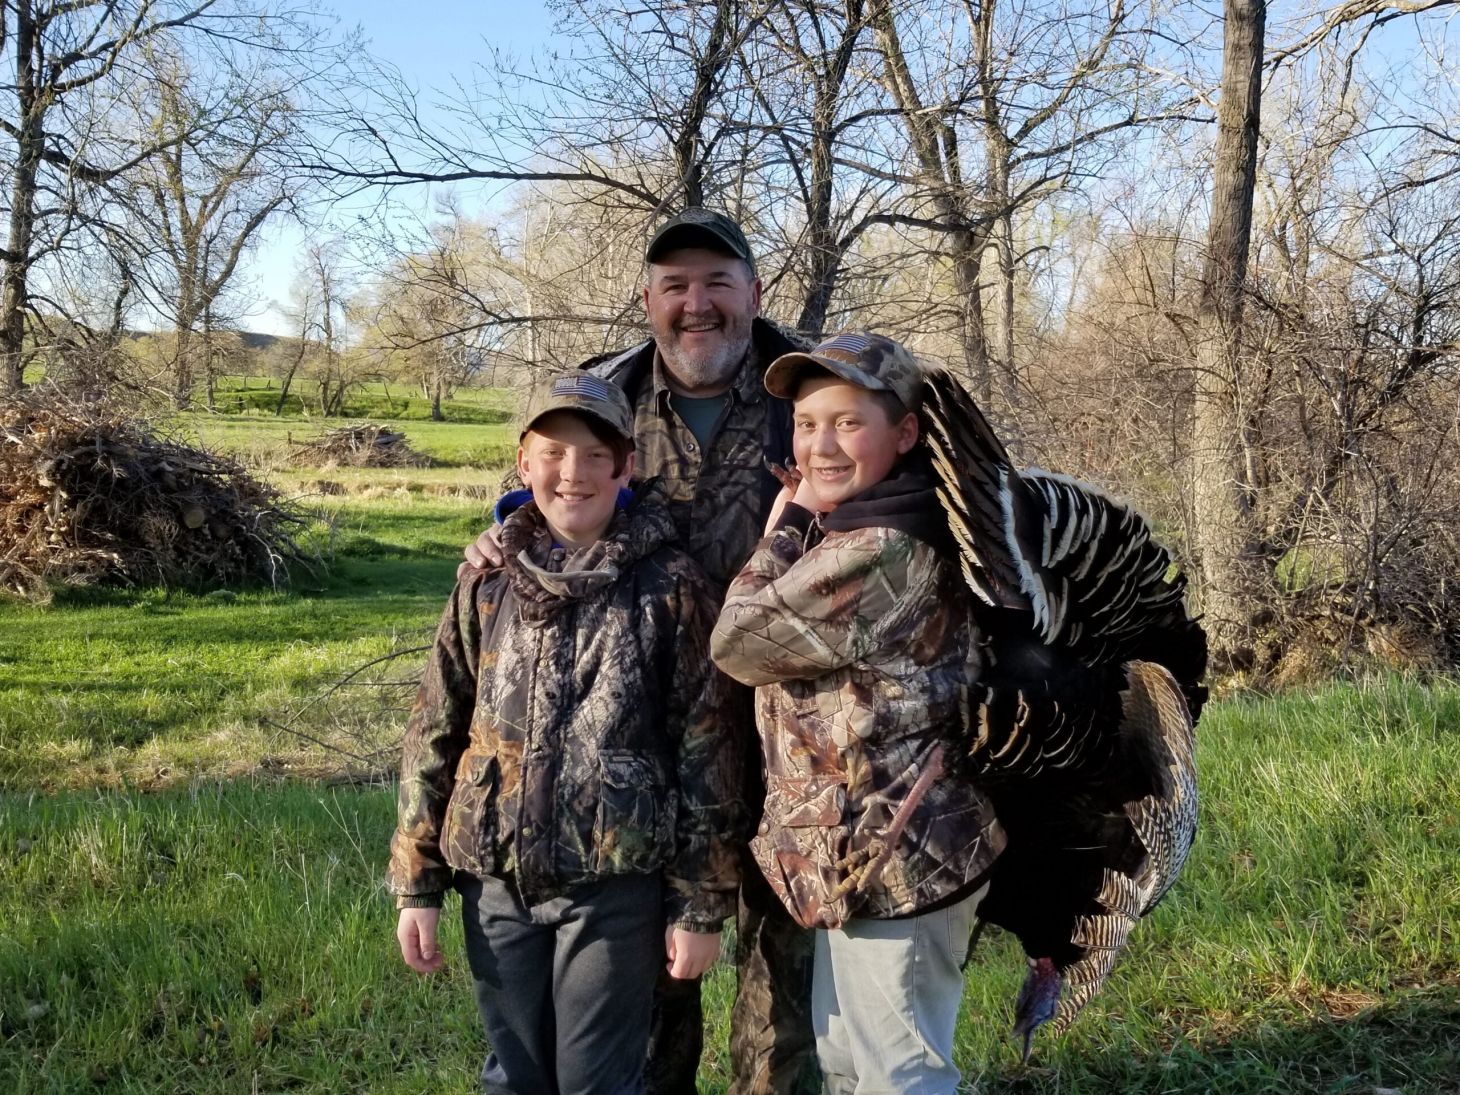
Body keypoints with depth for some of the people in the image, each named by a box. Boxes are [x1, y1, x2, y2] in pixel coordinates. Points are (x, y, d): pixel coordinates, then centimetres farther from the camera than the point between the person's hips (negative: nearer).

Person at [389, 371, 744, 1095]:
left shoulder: (670, 589, -7)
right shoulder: (487, 585, 2)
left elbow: (707, 751, -5)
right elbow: (434, 737, 7)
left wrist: (701, 904, -5)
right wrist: (418, 884, 5)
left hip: (614, 886, -3)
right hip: (496, 882, 3)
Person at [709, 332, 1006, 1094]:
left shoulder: (882, 552, -25)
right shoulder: (851, 533, 9)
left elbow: (738, 642, -17)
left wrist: (781, 528, -5)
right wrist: (797, 527, 5)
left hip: (895, 859, -11)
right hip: (862, 850, 11)